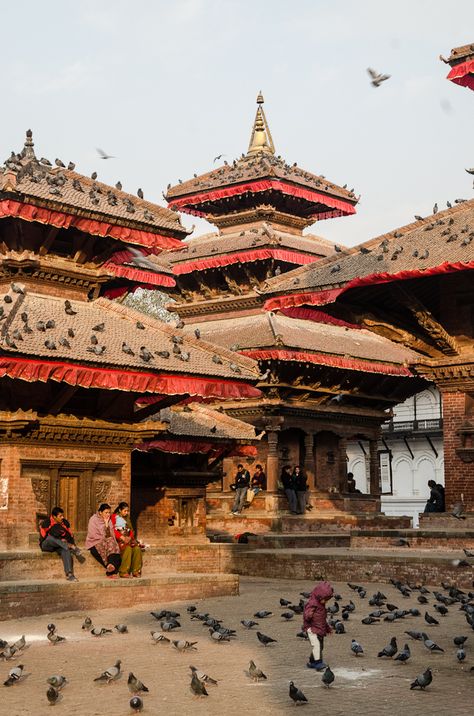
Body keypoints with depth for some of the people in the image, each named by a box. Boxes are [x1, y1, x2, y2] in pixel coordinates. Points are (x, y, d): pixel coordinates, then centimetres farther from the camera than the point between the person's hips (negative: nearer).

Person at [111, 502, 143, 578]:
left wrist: (130, 537, -4)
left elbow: (131, 530, 19)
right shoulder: (114, 517, 4)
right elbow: (113, 530, -8)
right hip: (118, 540, -5)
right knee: (128, 548, -34)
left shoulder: (127, 518, 24)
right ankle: (123, 572, -33)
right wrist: (122, 537, -20)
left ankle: (136, 571, -22)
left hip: (128, 539, 6)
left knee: (137, 548, -25)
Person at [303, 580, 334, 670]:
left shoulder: (322, 605, 16)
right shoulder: (312, 604, -13)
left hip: (320, 630, 9)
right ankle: (318, 662, -27)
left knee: (320, 646, 11)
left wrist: (328, 628, 33)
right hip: (312, 629, -9)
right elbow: (306, 615, -21)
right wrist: (309, 615, -44)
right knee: (316, 644, -22)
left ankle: (312, 662, 23)